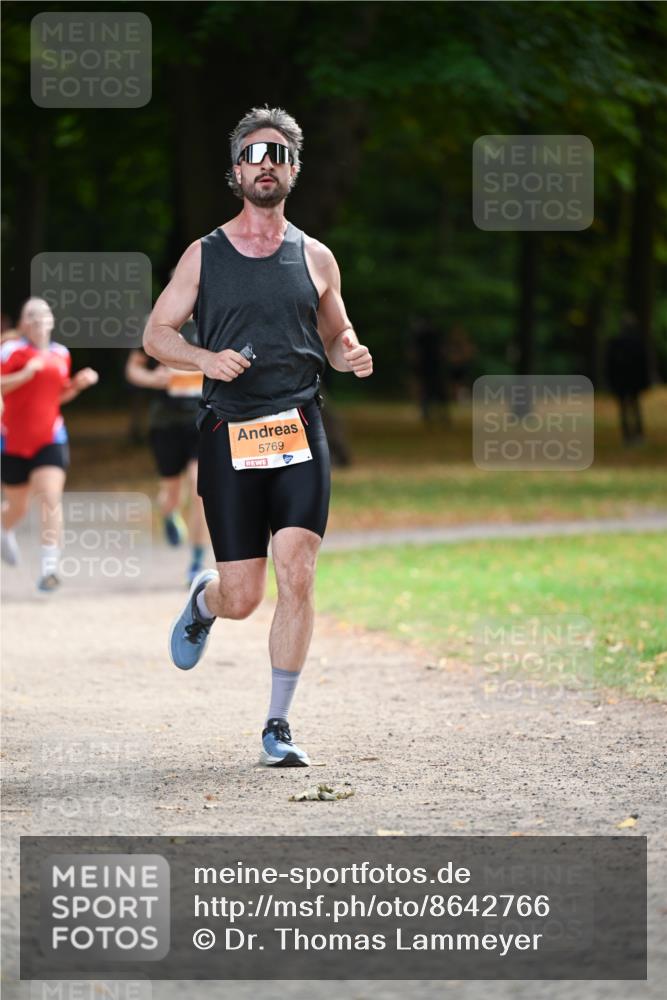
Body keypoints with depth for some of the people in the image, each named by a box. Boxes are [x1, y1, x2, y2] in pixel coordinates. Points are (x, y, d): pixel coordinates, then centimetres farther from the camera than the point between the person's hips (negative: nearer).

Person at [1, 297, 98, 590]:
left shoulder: (61, 354, 8)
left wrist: (78, 384, 4)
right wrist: (25, 374, -25)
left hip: (50, 439, 2)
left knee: (51, 498, -18)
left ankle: (49, 566, -21)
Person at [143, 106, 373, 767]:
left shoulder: (314, 259, 11)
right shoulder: (204, 256, 7)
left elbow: (336, 335, 22)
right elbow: (156, 334, 10)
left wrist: (352, 356, -2)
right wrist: (206, 358, -10)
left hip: (300, 432, 1)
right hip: (230, 435, -1)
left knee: (297, 577, -14)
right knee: (242, 597, -1)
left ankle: (278, 725, -3)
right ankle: (203, 600, 38)